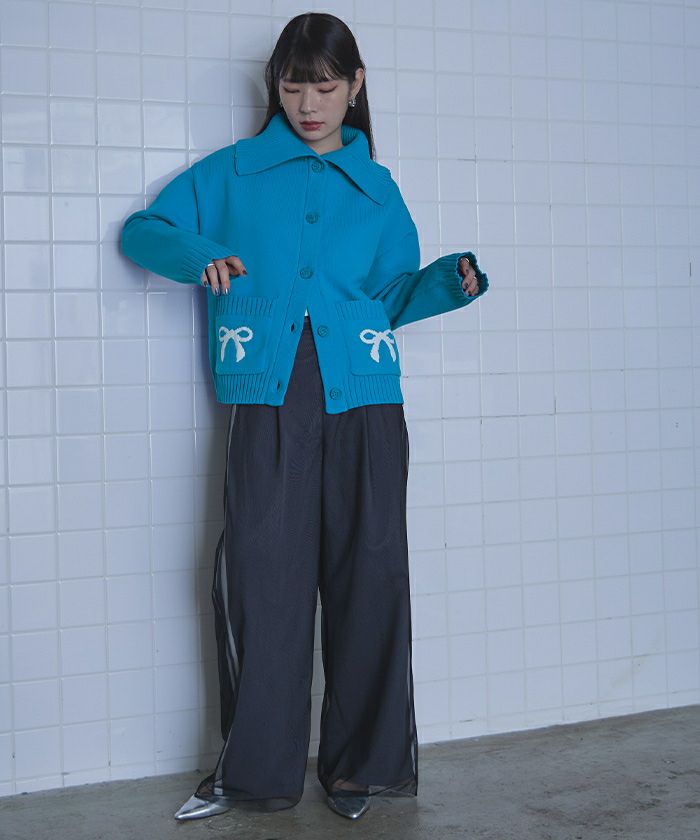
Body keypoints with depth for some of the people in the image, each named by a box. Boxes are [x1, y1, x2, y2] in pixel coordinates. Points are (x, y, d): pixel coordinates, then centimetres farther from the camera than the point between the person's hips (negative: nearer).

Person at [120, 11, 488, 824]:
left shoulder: (376, 187, 18)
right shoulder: (233, 172, 13)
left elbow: (392, 296, 18)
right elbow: (142, 231, 12)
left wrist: (452, 279, -1)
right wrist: (196, 254, -8)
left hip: (363, 398, 2)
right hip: (268, 398, -1)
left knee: (369, 568, -2)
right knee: (261, 567, -7)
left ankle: (358, 760, 12)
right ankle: (256, 765, 8)